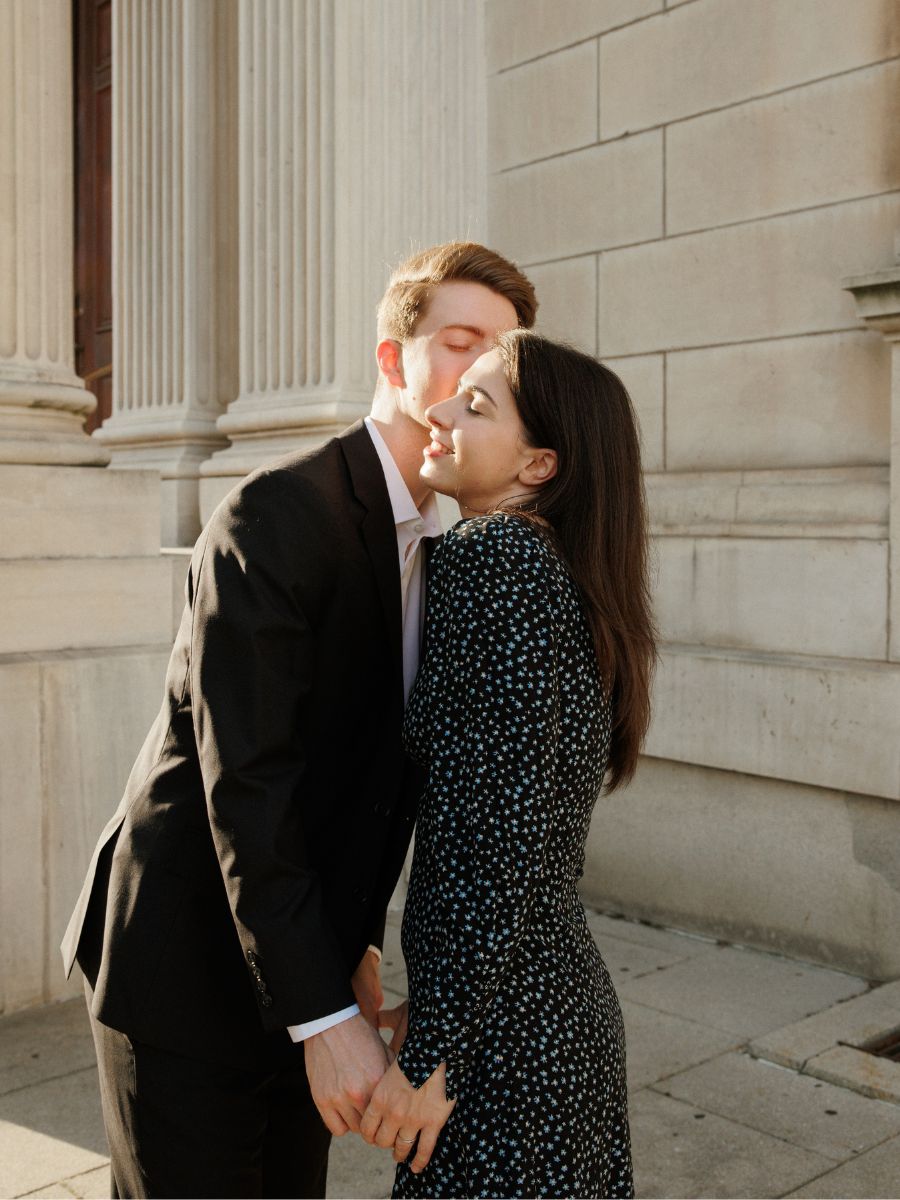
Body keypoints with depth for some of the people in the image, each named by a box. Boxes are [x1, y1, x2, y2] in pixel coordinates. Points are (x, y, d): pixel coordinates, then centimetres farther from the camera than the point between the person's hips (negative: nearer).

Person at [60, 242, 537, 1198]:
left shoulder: (437, 545, 6)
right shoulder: (275, 515, -20)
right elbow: (244, 786, -25)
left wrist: (356, 942, 11)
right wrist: (324, 1014, -25)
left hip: (301, 956, 7)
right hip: (186, 965, -7)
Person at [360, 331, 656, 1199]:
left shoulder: (494, 554, -17)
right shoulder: (571, 584, 9)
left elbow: (504, 831, -22)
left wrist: (434, 1052, -16)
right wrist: (432, 1007, 19)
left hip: (508, 1031, -8)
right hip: (569, 1006, 9)